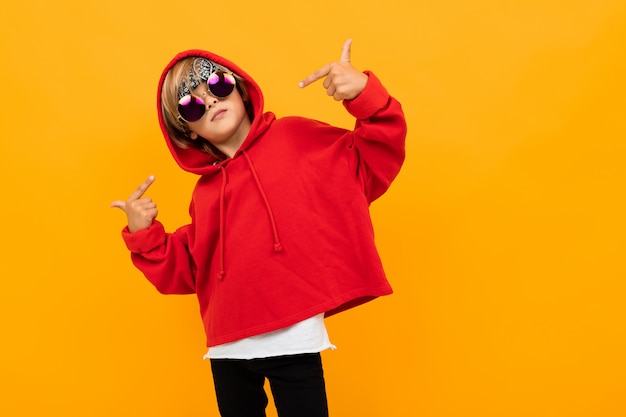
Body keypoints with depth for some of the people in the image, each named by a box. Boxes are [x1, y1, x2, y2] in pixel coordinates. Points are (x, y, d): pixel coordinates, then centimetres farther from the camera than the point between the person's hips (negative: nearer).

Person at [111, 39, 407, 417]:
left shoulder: (296, 138, 1)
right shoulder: (205, 192, 12)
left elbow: (378, 158, -4)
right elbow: (185, 272, 16)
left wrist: (366, 96, -19)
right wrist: (143, 236, 2)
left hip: (293, 339, -5)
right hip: (228, 347, 5)